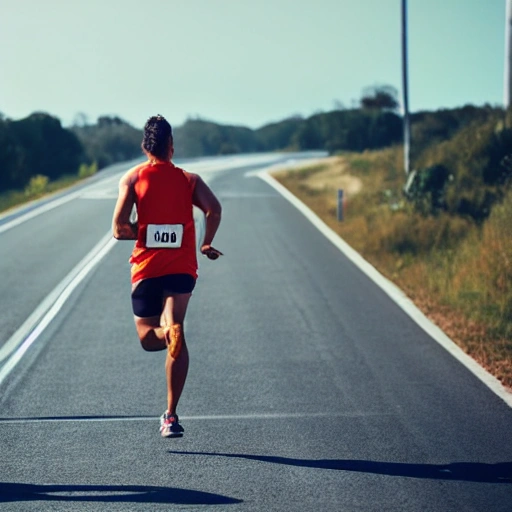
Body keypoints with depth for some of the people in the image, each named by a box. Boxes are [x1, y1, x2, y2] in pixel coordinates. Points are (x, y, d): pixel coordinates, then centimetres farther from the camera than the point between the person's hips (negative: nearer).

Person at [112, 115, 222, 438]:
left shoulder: (133, 178, 3)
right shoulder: (189, 180, 6)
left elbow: (119, 229, -7)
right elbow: (214, 209, -11)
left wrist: (142, 231, 12)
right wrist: (207, 243, 3)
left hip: (146, 268, 0)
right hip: (181, 269, 0)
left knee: (147, 336, 15)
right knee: (174, 326, -3)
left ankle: (171, 334, -24)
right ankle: (171, 416, -15)